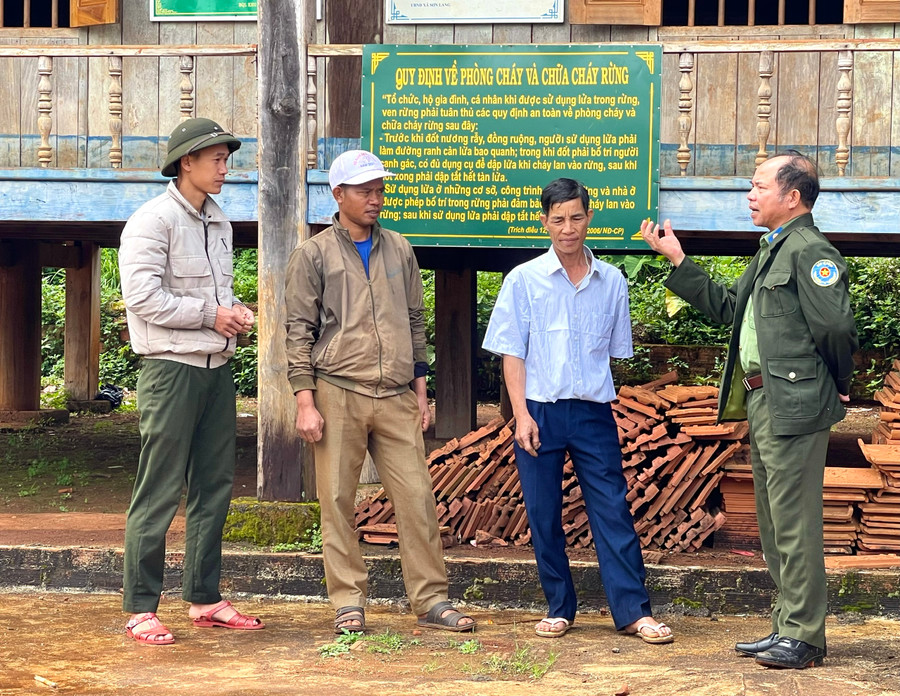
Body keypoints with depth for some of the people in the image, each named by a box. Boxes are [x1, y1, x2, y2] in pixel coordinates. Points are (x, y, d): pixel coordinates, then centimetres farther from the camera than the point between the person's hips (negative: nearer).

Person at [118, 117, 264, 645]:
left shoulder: (219, 222, 16)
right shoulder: (154, 221, -10)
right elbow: (143, 298, -18)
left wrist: (237, 311, 4)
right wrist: (210, 315, -14)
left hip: (218, 367, 8)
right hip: (172, 368, -8)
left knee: (215, 487, 11)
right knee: (160, 493, -6)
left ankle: (206, 599, 20)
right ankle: (141, 610, -1)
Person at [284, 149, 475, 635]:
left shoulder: (398, 251, 16)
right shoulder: (314, 256, 4)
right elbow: (299, 331, 1)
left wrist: (420, 390, 14)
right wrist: (306, 402, -7)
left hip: (396, 397, 3)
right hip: (337, 394, -3)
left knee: (417, 497, -1)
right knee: (337, 500, -2)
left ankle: (431, 601, 5)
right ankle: (349, 603, 7)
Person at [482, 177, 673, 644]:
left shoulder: (611, 282, 6)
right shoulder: (524, 281, 0)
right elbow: (512, 353, -1)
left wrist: (602, 395, 9)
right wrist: (522, 414, -9)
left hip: (593, 412, 1)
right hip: (540, 411, -1)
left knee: (612, 509, -2)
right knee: (543, 515, 4)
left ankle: (633, 611, 0)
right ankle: (559, 609, 16)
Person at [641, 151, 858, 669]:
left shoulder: (809, 251, -15)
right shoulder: (772, 251, 18)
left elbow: (835, 325, -22)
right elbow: (725, 306, 24)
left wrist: (836, 386, -8)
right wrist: (677, 260, 21)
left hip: (793, 406, -11)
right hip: (762, 403, 11)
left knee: (794, 524, -7)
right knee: (776, 525, 15)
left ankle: (804, 637, -1)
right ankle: (787, 628, 23)